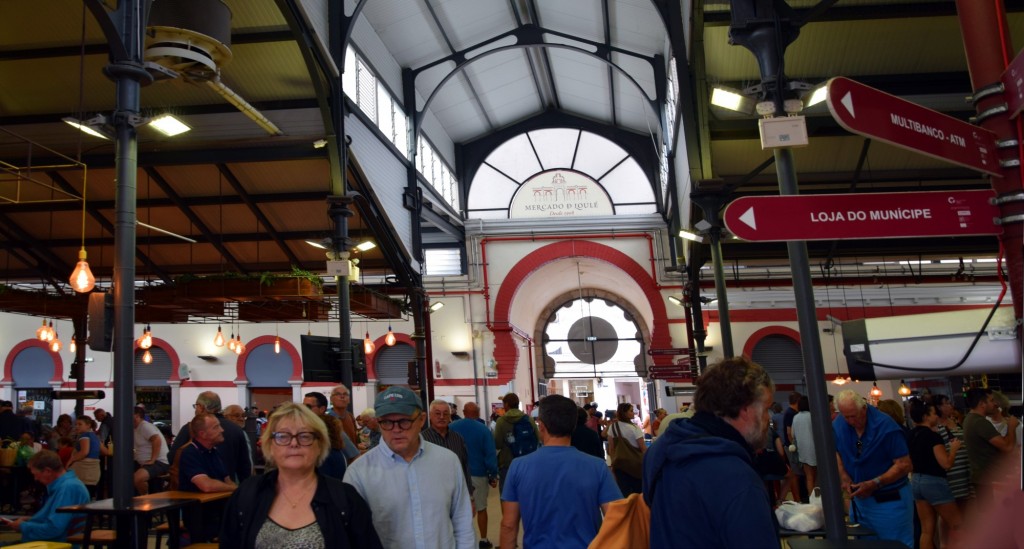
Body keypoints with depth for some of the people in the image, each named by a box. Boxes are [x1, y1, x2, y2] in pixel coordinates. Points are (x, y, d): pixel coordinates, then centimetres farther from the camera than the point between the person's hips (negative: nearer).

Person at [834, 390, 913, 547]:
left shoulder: (886, 426, -20)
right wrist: (843, 475, -8)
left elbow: (904, 464, -17)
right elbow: (835, 451, 9)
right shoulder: (838, 424, -5)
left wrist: (875, 484, -24)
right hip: (859, 497, 5)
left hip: (890, 500, -5)